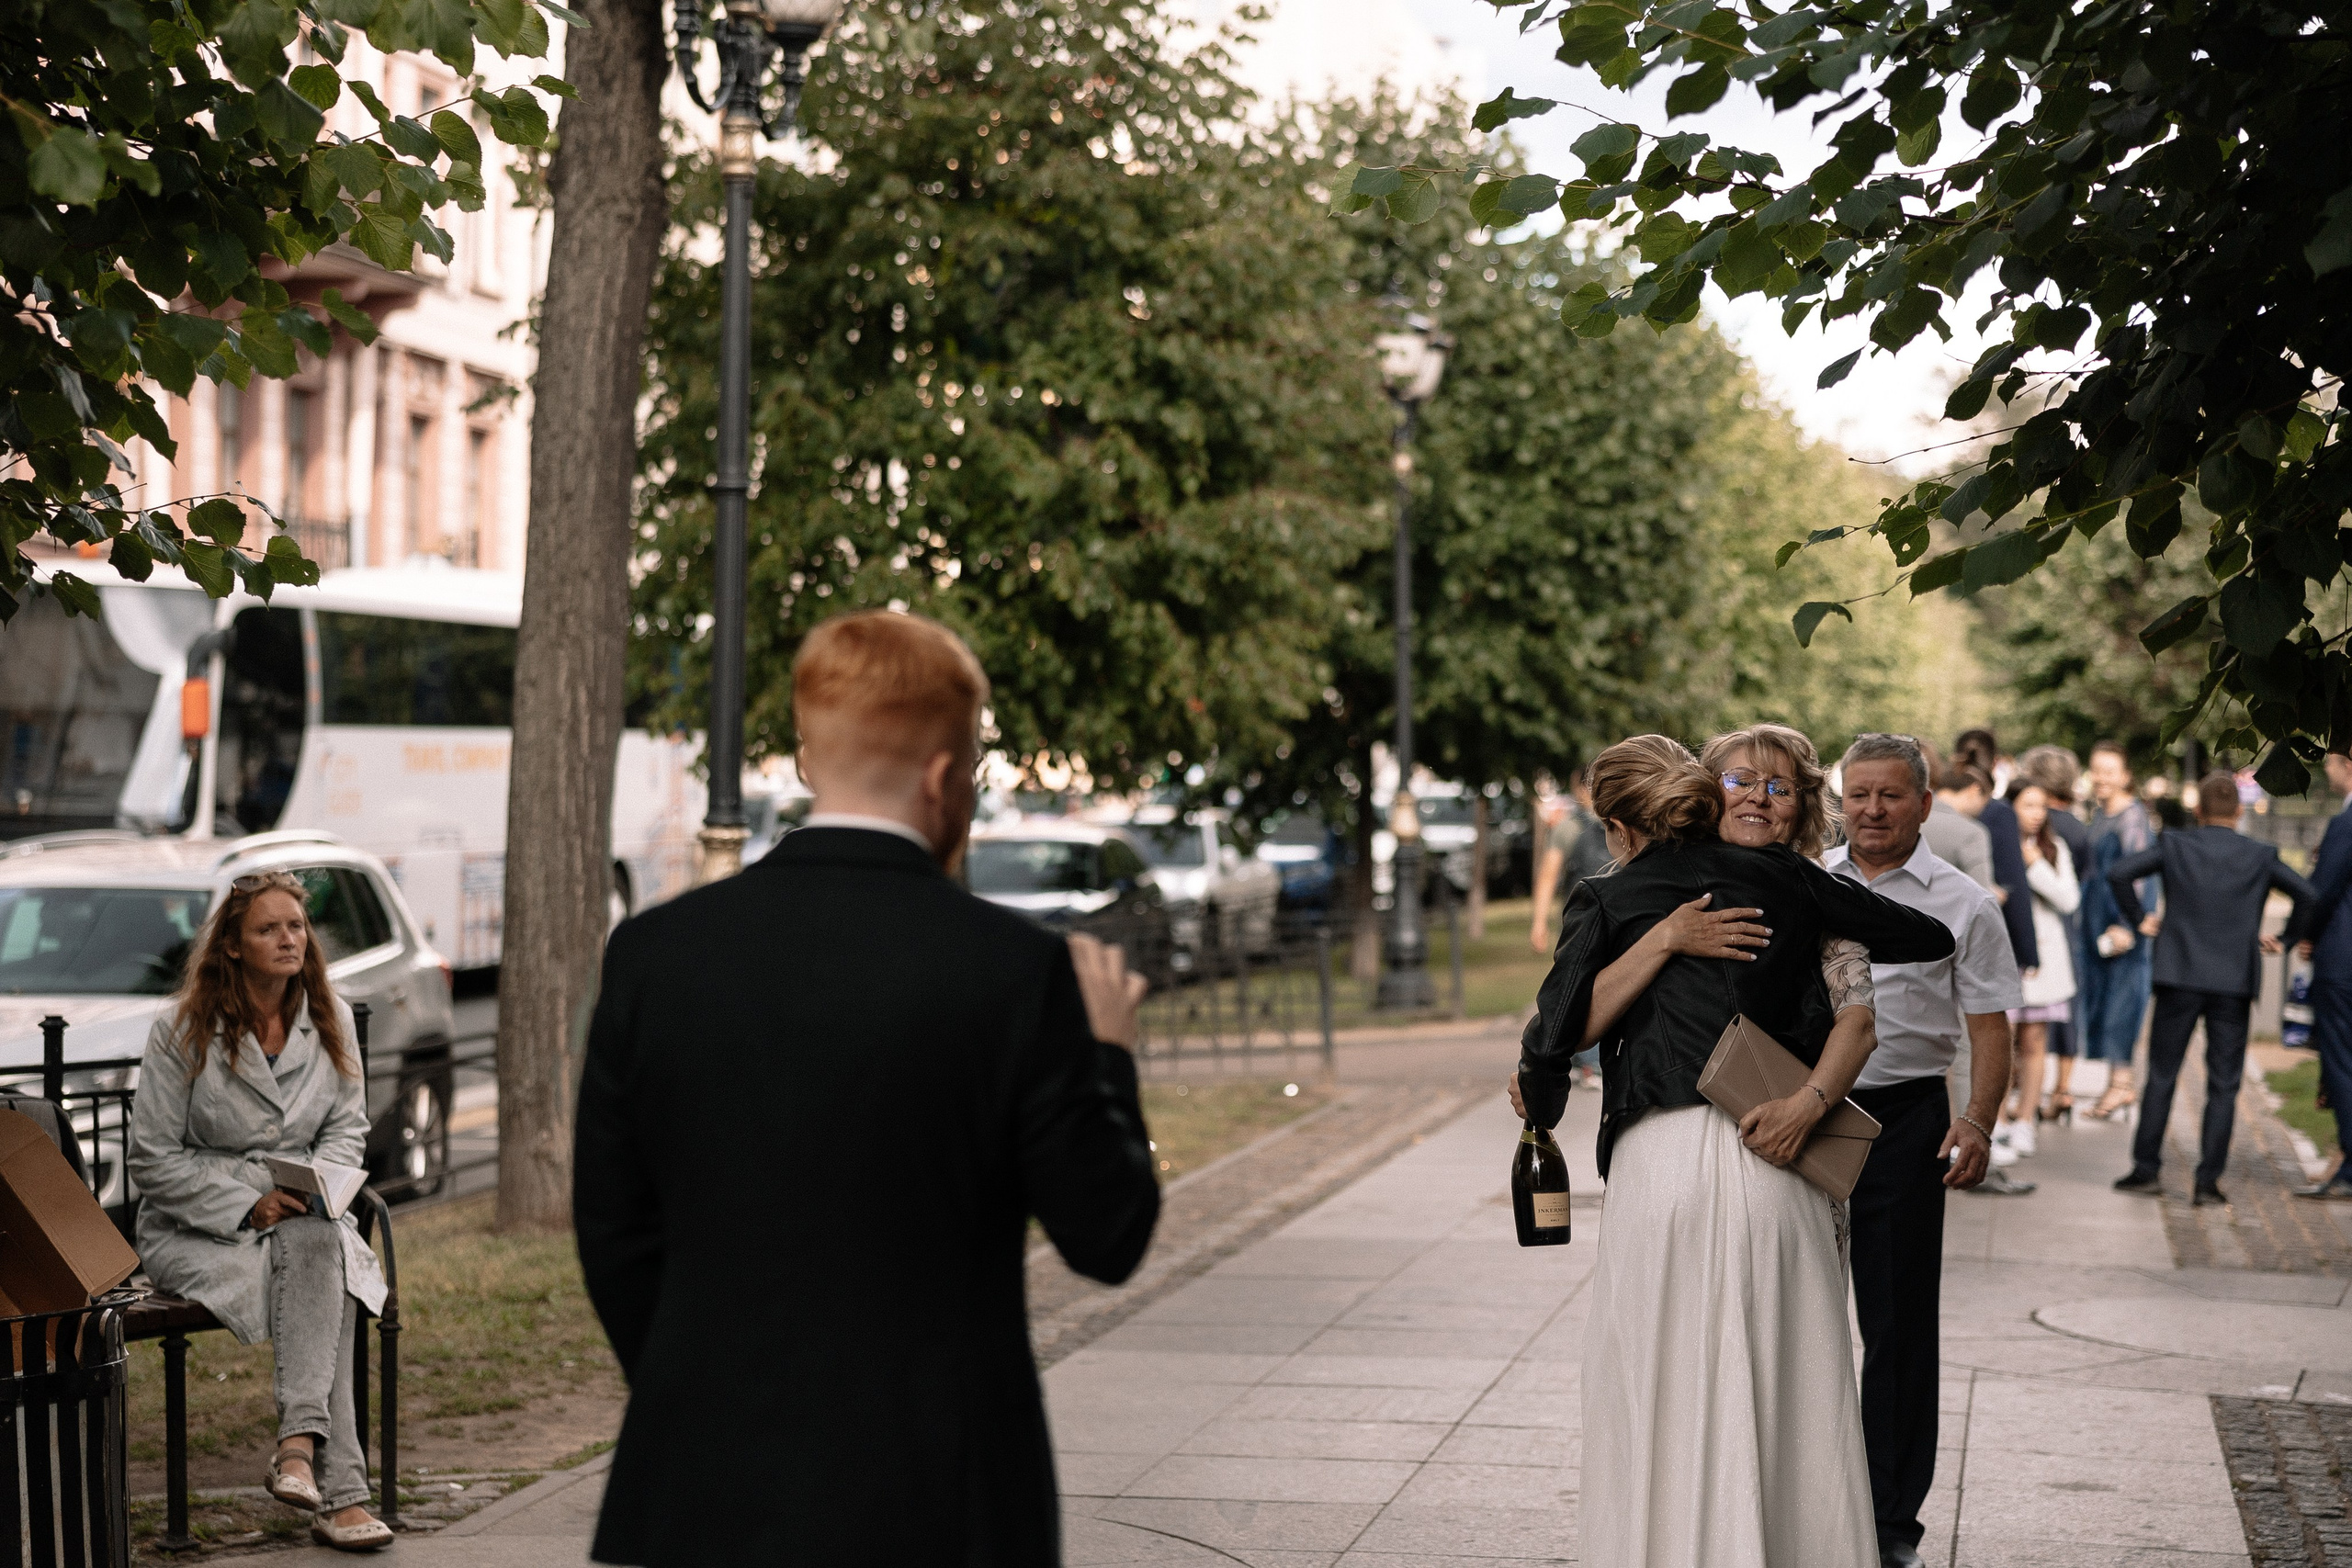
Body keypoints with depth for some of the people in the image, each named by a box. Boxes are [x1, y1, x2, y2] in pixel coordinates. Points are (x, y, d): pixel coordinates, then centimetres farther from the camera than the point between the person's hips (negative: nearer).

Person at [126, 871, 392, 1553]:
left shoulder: (331, 1020, 8)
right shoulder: (184, 1030, -6)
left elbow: (347, 1127, 14)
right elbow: (152, 1157, -6)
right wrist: (247, 1206, -17)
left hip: (302, 1217, 4)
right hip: (196, 1229, -4)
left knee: (319, 1249, -35)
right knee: (323, 1294, -32)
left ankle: (298, 1444, -44)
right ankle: (338, 1493, -38)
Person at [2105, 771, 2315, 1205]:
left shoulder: (2175, 845, 1)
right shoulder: (2260, 856, 1)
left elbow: (2118, 873, -6)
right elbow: (2307, 894, -9)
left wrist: (2136, 919, 6)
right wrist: (2286, 940, 5)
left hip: (2180, 977, 0)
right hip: (2235, 983, 0)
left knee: (2161, 1076, 9)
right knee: (2223, 1085, 5)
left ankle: (2146, 1169, 10)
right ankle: (2208, 1180, 1)